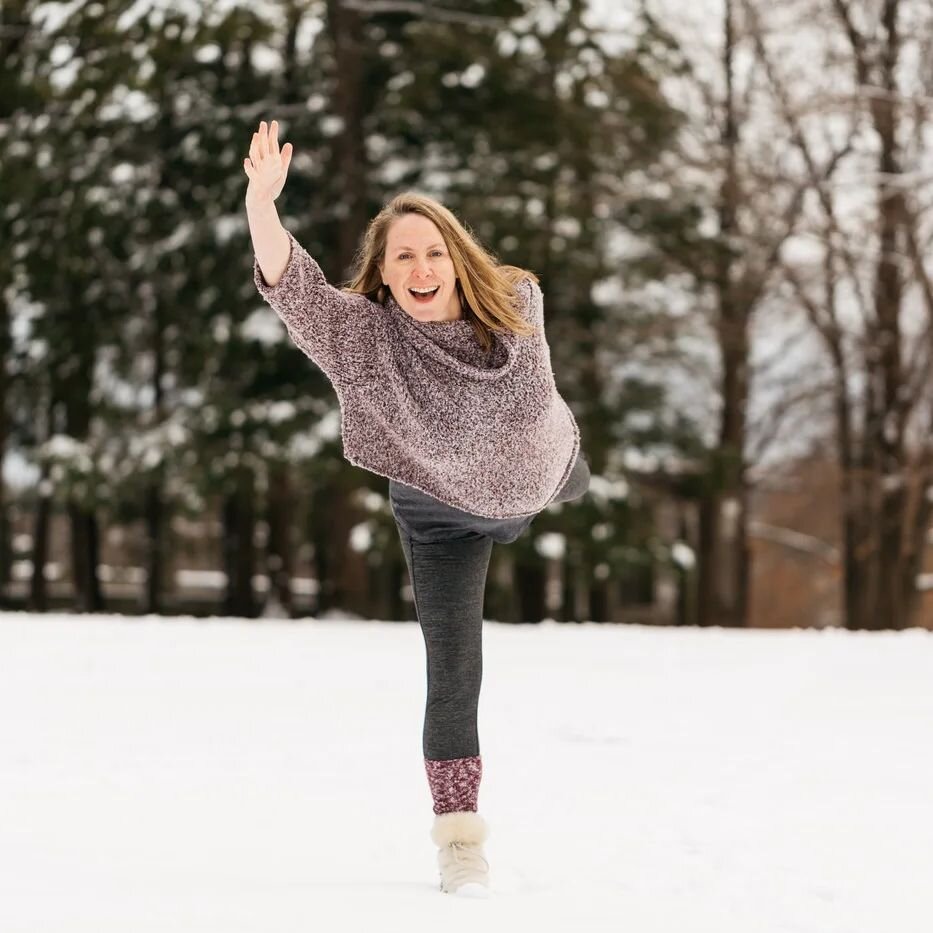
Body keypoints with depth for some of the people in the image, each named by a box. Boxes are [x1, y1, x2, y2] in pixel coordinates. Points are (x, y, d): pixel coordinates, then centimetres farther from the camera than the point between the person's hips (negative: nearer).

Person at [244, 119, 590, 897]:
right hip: (441, 511, -3)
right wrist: (262, 200, -70)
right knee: (454, 672, -7)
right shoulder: (362, 331, -37)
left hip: (534, 468, 3)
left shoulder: (515, 301, -30)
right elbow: (288, 281, -53)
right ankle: (460, 836, 7)